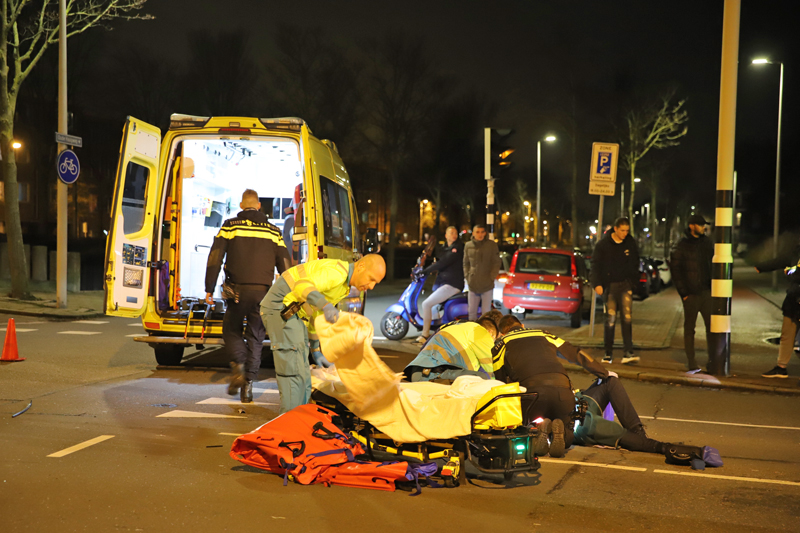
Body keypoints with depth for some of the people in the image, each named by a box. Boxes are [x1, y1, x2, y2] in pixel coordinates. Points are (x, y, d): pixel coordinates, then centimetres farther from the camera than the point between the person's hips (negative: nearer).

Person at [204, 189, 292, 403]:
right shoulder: (273, 231, 12)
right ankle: (248, 384, 6)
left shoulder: (230, 226, 5)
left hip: (238, 290, -2)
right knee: (255, 337, 11)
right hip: (263, 292, 2)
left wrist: (209, 289, 4)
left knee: (231, 329, 16)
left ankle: (239, 364, -10)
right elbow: (285, 264, 11)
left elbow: (215, 258, 0)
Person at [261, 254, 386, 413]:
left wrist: (315, 349, 26)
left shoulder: (344, 286, 13)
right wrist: (326, 305, -53)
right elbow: (303, 286, -36)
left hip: (294, 313, 11)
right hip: (280, 307, -11)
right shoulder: (336, 272, -20)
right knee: (293, 371, -13)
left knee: (302, 372, 12)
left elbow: (316, 312, 23)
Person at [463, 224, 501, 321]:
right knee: (472, 311, 10)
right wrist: (467, 276, 3)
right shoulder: (468, 246, 7)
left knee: (486, 312, 0)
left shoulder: (492, 245, -2)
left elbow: (496, 263, 0)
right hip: (473, 285, 3)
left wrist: (492, 277, -7)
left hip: (487, 285, -3)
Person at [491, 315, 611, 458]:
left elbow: (500, 381, 23)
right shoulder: (543, 334, 31)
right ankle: (559, 429, -14)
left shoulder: (501, 344, 24)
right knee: (566, 440, 21)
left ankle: (539, 428, -16)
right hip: (562, 389, 2)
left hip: (533, 390, -2)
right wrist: (605, 373, 38)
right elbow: (577, 355, 30)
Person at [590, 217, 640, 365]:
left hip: (625, 285, 1)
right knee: (610, 319, 2)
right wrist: (597, 284, -12)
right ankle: (608, 353, 9)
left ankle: (628, 352, -11)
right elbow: (596, 264, -2)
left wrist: (634, 282, 8)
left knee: (627, 317, -9)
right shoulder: (603, 244, -2)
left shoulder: (631, 243, 4)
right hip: (609, 286, -1)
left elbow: (635, 264, 15)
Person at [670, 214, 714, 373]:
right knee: (689, 328, 2)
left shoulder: (708, 243, 10)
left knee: (712, 327, 2)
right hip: (691, 294, -4)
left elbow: (714, 266, 17)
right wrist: (683, 292, -8)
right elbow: (675, 270, -3)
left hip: (707, 292, 4)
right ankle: (691, 364, 6)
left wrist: (713, 288, 7)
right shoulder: (682, 246, -3)